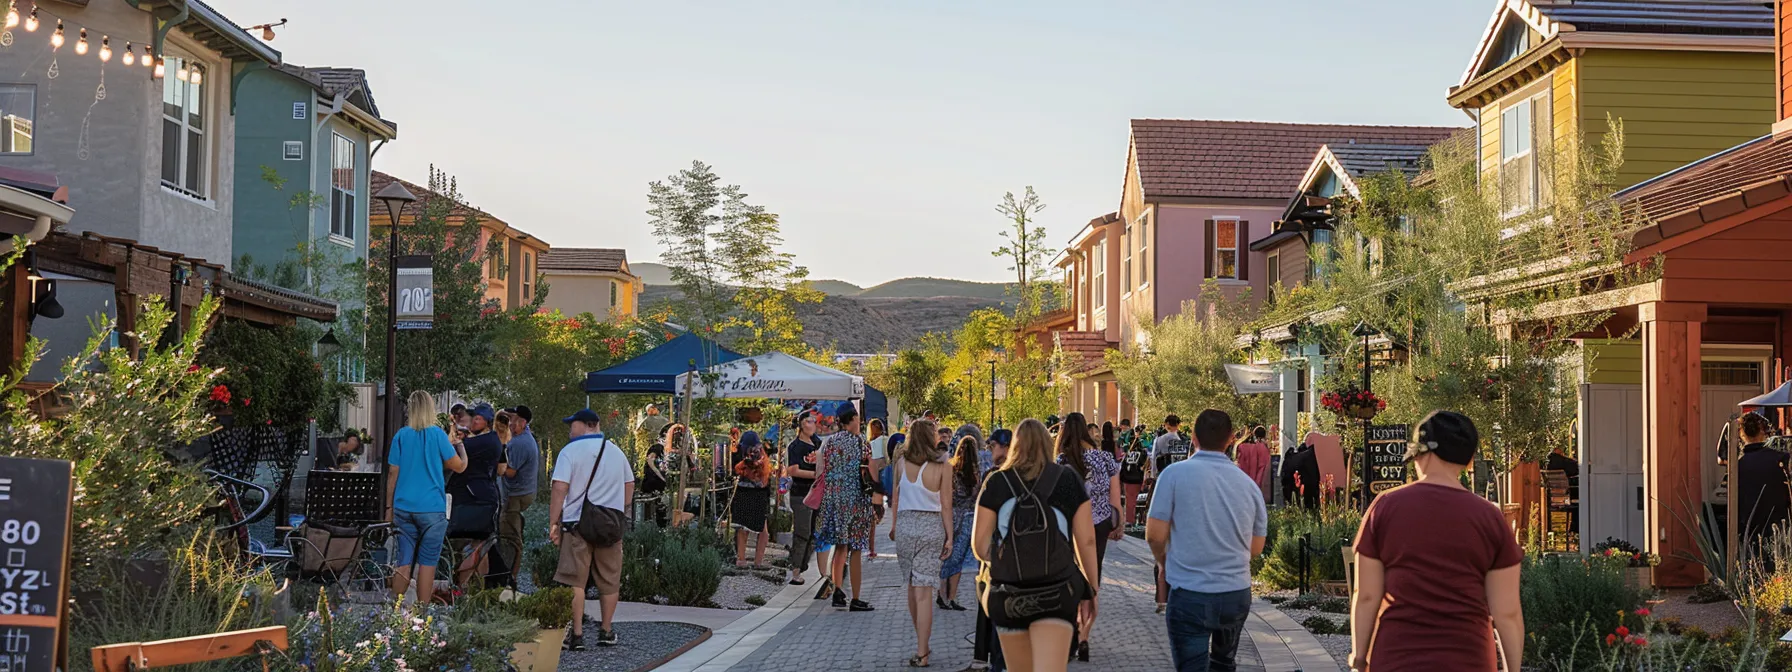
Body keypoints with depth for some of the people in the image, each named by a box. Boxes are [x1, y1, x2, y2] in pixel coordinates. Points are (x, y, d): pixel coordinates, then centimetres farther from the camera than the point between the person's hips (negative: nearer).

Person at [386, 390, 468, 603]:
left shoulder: (401, 435, 4)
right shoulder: (437, 434, -6)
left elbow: (392, 473, 6)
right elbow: (459, 466, -1)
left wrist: (389, 508, 12)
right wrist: (461, 447, 19)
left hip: (403, 507, 3)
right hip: (431, 508, -3)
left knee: (404, 562, 8)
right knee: (427, 563, 2)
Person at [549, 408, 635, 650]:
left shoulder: (570, 451, -6)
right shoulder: (616, 451, 12)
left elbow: (560, 489, -12)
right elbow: (630, 486, 16)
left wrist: (554, 522, -8)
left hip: (578, 522, -5)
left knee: (574, 581, -1)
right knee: (609, 581, 12)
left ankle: (576, 635, -4)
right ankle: (606, 632, 21)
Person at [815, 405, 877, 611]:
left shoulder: (828, 441, 2)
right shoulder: (861, 443, -7)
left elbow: (819, 471, 4)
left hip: (833, 498, 4)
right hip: (856, 499, -4)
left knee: (840, 546, 15)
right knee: (856, 550, 2)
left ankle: (837, 591, 3)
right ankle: (855, 600, 4)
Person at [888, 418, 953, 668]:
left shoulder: (901, 464, 0)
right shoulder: (942, 467, -7)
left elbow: (895, 498, 7)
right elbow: (946, 505, -5)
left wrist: (894, 525, 21)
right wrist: (949, 537, 2)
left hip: (905, 524, 2)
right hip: (932, 527, -2)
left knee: (912, 586, 17)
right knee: (923, 591, -4)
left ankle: (922, 644, 27)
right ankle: (922, 652, -5)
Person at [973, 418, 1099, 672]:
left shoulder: (996, 482, 1)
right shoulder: (1068, 480, 2)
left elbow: (979, 543, 0)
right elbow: (1086, 540, 2)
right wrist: (1092, 588, 12)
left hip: (1008, 593, 1)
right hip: (1057, 593, -1)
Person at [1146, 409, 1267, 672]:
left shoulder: (1175, 474, -9)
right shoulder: (1247, 483, 3)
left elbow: (1155, 535, -9)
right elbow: (1256, 547, 10)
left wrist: (1163, 562, 11)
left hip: (1190, 595, -4)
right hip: (1237, 594, 4)